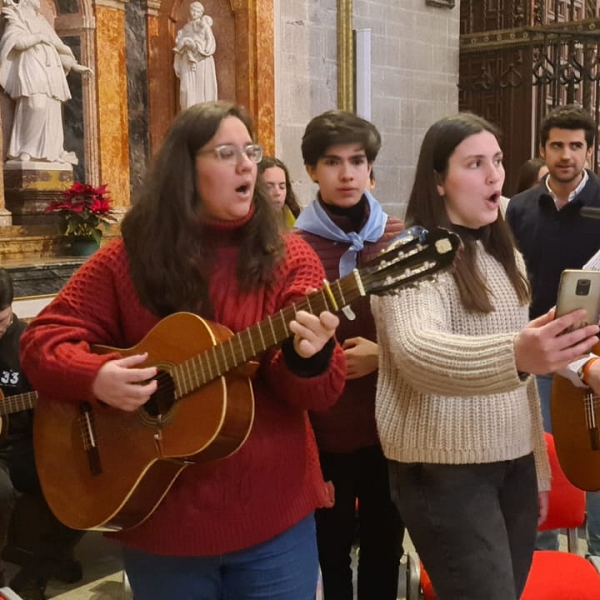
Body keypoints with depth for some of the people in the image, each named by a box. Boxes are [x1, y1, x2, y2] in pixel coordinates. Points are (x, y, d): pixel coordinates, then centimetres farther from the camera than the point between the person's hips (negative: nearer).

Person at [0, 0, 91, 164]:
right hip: (31, 69, -7)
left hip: (49, 72, 7)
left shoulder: (41, 22, 26)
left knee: (52, 111, -2)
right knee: (37, 106, -24)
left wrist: (74, 65, 21)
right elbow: (17, 41, -13)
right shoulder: (17, 19, 6)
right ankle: (26, 149, -17)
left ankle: (48, 151, -2)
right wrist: (39, 36, -7)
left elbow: (57, 46, 27)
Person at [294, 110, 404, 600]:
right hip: (325, 425, -3)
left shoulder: (401, 236, 3)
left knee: (385, 545, 16)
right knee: (332, 549, 11)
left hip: (391, 418, 3)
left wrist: (383, 353, -12)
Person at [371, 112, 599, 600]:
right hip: (445, 469, -7)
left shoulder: (504, 254, 14)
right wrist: (514, 354, -47)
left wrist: (538, 465, 18)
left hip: (514, 460, 7)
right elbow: (415, 351, -30)